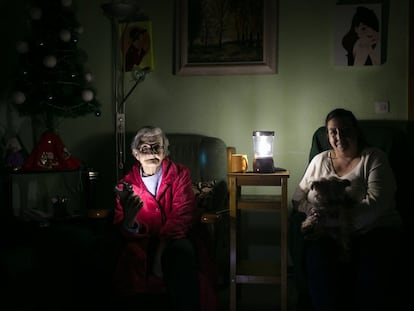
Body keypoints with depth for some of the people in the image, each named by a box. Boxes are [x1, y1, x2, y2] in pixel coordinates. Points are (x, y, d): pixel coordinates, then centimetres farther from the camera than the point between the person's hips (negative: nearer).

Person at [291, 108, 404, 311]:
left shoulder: (374, 158, 6)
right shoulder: (319, 160, 19)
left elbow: (376, 203, -9)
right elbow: (298, 197, 19)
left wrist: (332, 218, -19)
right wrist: (309, 208, -7)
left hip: (375, 230, -2)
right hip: (328, 234, 2)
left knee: (373, 275, -34)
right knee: (319, 264, -32)